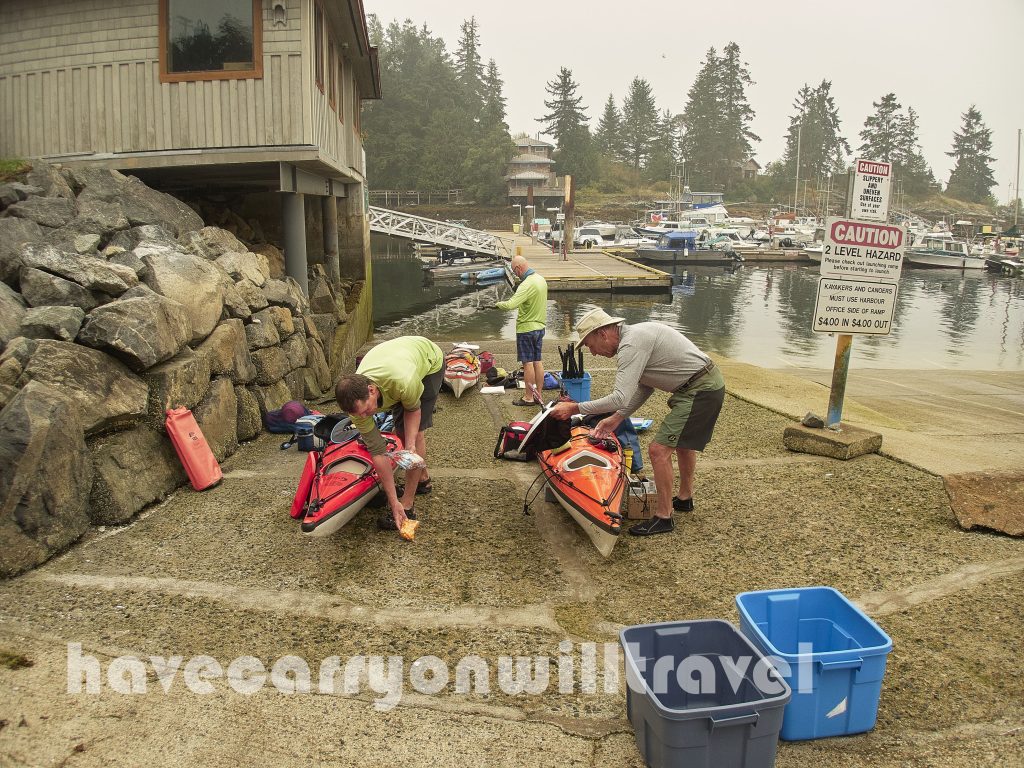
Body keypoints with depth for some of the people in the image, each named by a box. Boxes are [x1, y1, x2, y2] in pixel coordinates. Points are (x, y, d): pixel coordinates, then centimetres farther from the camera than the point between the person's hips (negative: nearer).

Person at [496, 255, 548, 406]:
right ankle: (538, 394, 20)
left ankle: (528, 397, 7)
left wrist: (498, 304, -13)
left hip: (526, 328, -9)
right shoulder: (541, 279, 6)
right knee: (537, 361, 13)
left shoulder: (527, 285, -23)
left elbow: (510, 305, -31)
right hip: (539, 326, 9)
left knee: (528, 363, -1)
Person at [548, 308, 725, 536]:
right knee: (681, 439, 28)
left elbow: (620, 398, -27)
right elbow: (644, 387, 17)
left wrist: (575, 408, -20)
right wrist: (617, 417, 13)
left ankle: (664, 517, 3)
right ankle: (684, 498, 46)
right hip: (709, 381, 11)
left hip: (700, 391, -11)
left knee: (659, 450, -9)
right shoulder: (635, 334, 11)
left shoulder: (632, 344, -21)